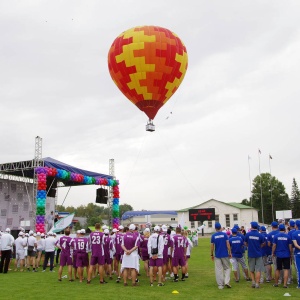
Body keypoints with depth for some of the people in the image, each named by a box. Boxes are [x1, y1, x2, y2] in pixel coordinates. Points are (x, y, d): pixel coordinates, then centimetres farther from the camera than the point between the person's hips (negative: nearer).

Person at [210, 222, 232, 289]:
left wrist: (211, 255, 10)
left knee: (218, 270, 6)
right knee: (227, 268, 13)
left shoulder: (213, 236, -1)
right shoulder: (224, 234, -4)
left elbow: (212, 246, 0)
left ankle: (220, 285, 6)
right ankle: (227, 282, -4)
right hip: (225, 255, -1)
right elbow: (228, 244, -7)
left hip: (217, 255, 1)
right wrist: (230, 252, 2)